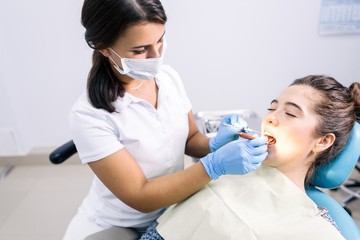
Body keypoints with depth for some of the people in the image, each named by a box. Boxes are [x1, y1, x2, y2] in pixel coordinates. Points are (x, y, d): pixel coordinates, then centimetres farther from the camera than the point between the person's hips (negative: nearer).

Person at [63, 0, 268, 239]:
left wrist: (215, 145, -18)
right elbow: (140, 197, -21)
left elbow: (189, 140, 3)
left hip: (171, 212, 4)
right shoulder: (90, 114, -23)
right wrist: (215, 165, -31)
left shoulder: (169, 76, -8)